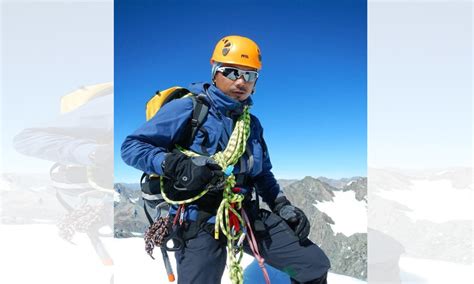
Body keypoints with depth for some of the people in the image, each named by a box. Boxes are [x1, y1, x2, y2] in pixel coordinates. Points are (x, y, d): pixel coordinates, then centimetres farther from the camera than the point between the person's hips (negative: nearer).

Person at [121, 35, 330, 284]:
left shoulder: (252, 123, 13)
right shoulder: (188, 109, -7)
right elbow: (131, 146, -9)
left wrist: (282, 206, 10)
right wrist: (178, 165, -23)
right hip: (198, 223, -5)